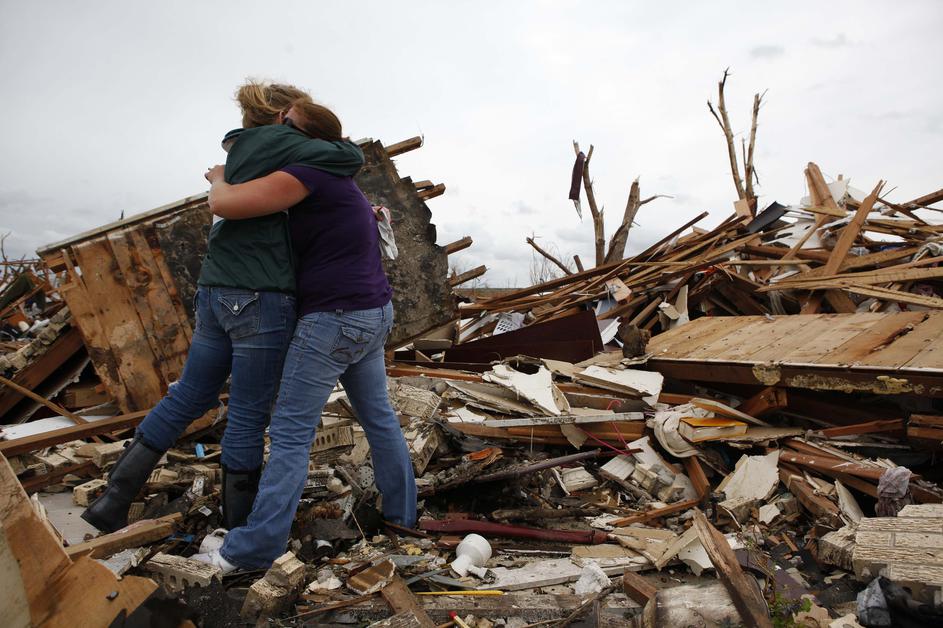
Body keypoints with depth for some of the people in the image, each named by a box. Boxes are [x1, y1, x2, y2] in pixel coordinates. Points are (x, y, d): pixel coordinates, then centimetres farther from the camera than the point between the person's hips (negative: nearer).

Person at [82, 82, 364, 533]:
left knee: (188, 398, 18)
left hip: (215, 293, 9)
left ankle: (112, 502, 25)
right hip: (261, 299, -9)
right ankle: (241, 527, 20)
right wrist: (340, 142, 13)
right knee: (249, 416, 3)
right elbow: (351, 158, -10)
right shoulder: (279, 142, -5)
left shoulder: (239, 150, 21)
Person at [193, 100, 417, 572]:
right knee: (378, 417, 19)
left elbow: (225, 204, -20)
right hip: (373, 316, 10)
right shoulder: (341, 184, 17)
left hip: (333, 319, -10)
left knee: (290, 432, -5)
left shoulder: (307, 173, -13)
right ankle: (401, 511, 30)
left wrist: (219, 179, 3)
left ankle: (253, 548, 1)